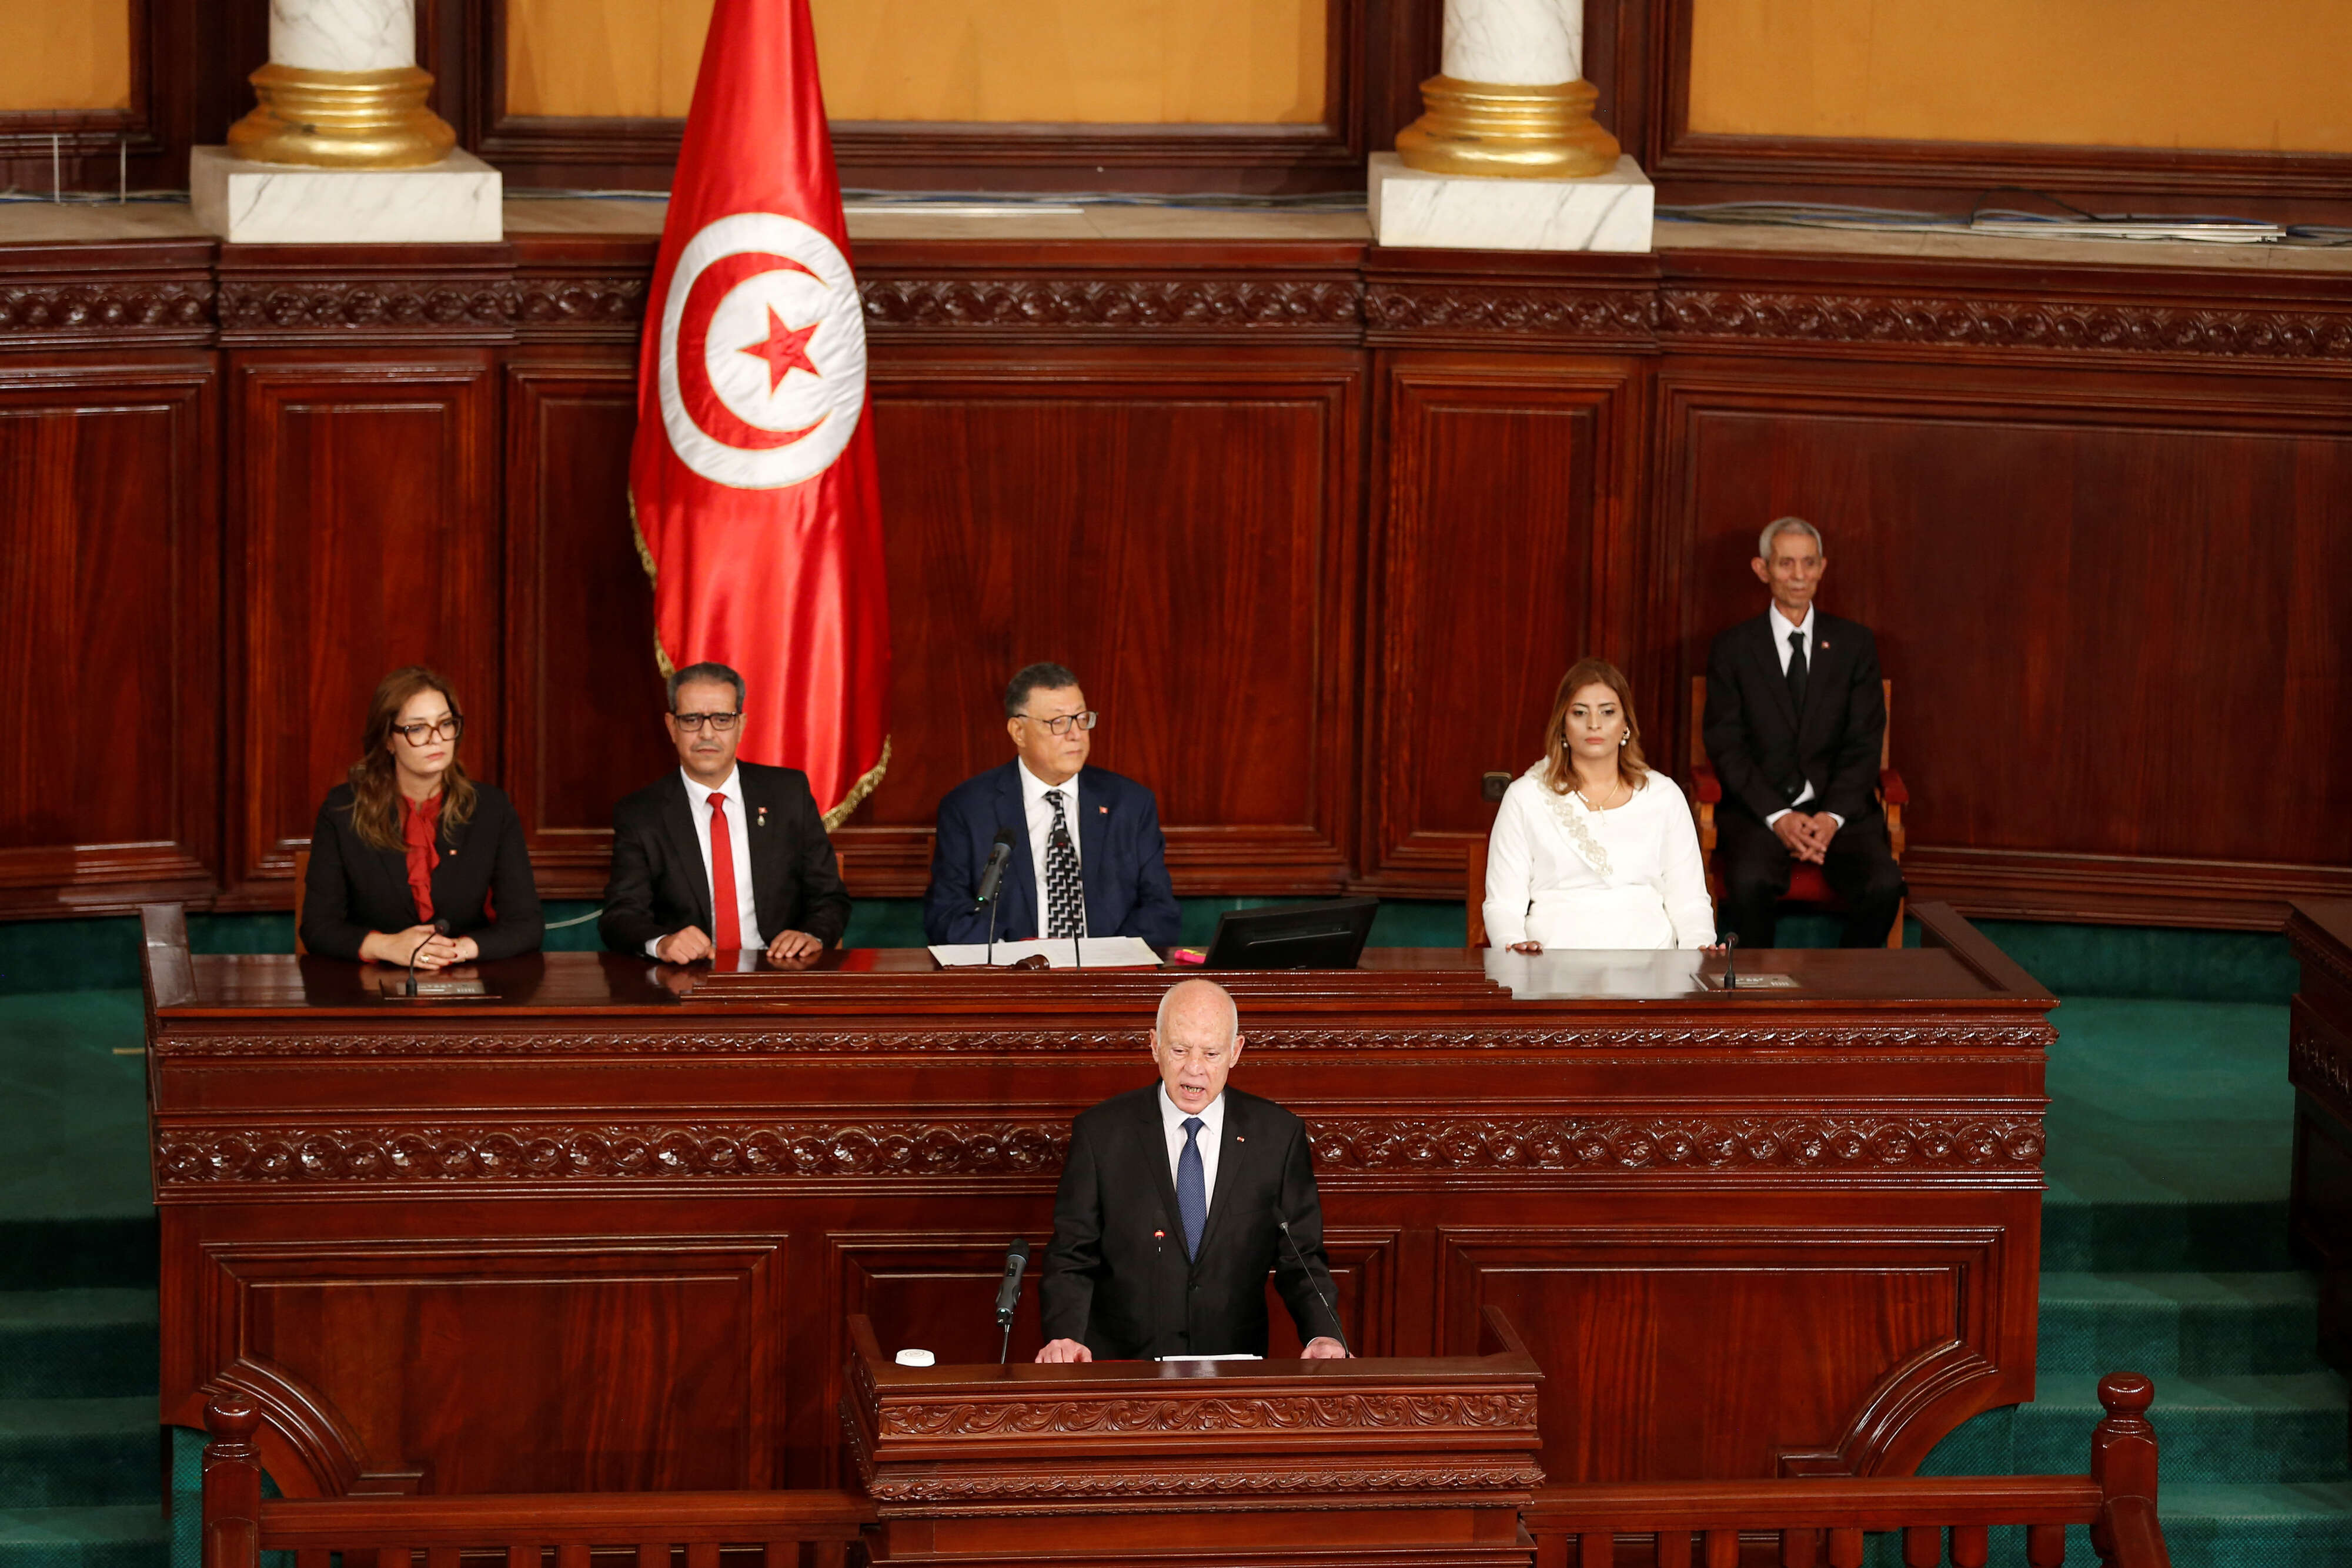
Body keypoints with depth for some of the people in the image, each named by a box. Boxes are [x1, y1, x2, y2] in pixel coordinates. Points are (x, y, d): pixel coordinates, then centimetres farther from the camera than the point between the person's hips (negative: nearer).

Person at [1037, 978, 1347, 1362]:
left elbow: (1301, 1261, 8)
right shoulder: (1100, 1133, 1)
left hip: (1235, 1377, 1)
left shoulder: (1278, 1135, 5)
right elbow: (1071, 1260, 1)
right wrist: (1065, 1337, -20)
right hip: (1122, 1365, -1)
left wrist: (1325, 1337, -13)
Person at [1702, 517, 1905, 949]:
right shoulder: (1733, 650, 5)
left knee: (1884, 886, -27)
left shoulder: (1854, 644, 9)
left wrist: (1833, 816, -12)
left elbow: (1864, 743, 4)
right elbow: (1727, 748, -1)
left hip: (1841, 810, 1)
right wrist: (1778, 816, -15)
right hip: (1758, 811, -1)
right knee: (1751, 882, -33)